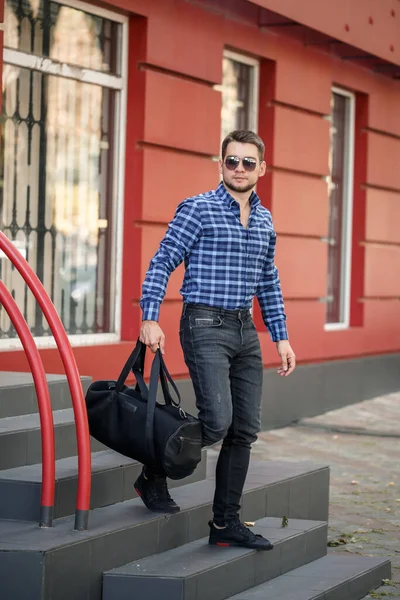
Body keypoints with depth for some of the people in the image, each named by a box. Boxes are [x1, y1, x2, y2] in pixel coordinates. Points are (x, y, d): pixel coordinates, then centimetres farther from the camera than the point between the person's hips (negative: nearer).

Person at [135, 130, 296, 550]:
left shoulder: (264, 220, 14)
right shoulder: (198, 208, -4)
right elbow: (162, 263, -7)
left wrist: (281, 337, 16)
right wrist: (150, 318, -16)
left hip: (245, 330, 7)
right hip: (205, 326, -7)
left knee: (245, 431, 4)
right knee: (217, 421, -16)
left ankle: (226, 523, 12)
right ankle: (153, 475, 8)